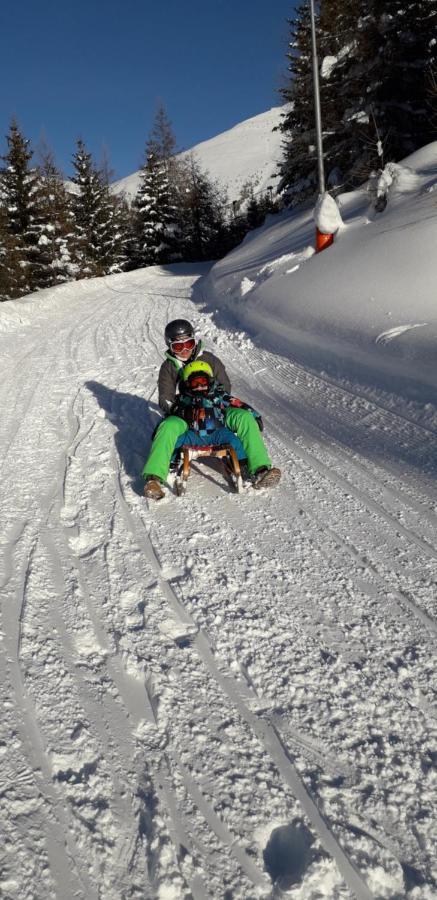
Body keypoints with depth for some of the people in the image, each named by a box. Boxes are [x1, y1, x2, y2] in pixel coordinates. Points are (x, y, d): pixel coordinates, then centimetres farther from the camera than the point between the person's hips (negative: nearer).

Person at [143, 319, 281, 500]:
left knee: (245, 418, -24)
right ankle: (154, 478, -44)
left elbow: (225, 386, 9)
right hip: (184, 416, -1)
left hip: (215, 412, 1)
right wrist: (181, 410, -18)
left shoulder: (210, 360, 8)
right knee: (168, 427, -36)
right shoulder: (168, 368, 6)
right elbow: (165, 399, 0)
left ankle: (260, 471, -35)